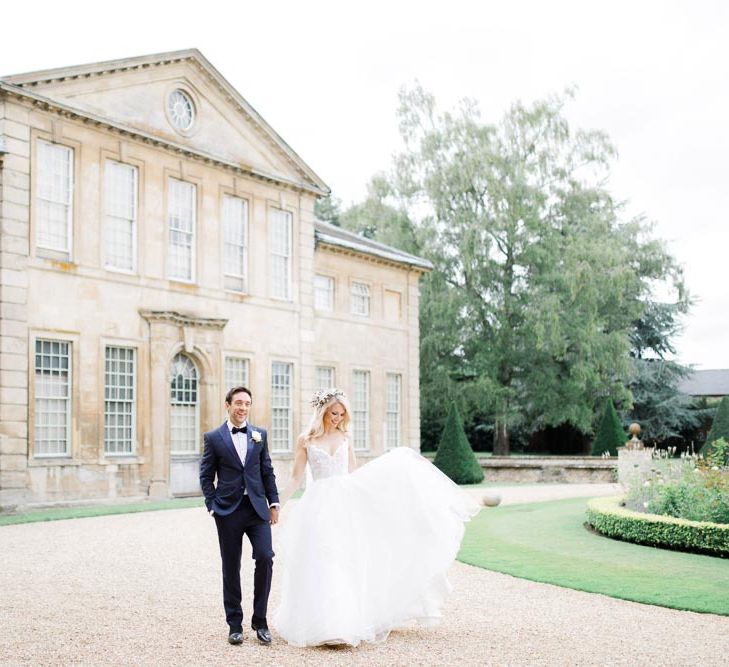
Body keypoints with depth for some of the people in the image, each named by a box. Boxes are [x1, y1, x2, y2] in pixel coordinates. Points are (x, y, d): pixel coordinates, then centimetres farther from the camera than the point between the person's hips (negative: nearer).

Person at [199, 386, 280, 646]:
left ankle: (260, 620, 3)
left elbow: (267, 471, 11)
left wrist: (273, 502, 6)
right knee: (231, 567, 5)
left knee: (265, 558, -11)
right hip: (228, 510, -1)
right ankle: (235, 625, 16)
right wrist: (212, 505, -4)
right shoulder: (214, 437, 2)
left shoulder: (260, 434, 9)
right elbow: (206, 476, 4)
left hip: (257, 507, 1)